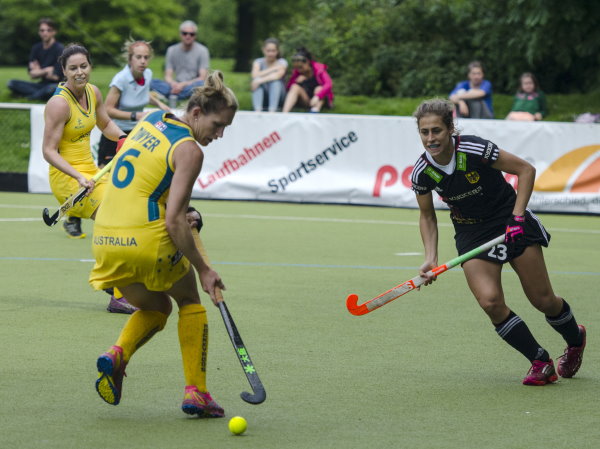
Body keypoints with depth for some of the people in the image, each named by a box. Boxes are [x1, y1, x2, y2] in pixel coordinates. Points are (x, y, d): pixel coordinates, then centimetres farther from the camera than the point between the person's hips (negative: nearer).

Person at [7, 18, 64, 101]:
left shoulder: (59, 49, -11)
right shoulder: (36, 48, 7)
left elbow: (56, 76, -13)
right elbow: (32, 74, 4)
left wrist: (39, 72, 1)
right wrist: (46, 71, -8)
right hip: (42, 84, 6)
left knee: (52, 88, -42)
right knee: (12, 83, -10)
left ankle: (30, 96, -16)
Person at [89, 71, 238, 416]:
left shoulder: (152, 120, 11)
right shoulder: (190, 150, -11)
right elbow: (174, 222, -17)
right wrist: (203, 270, -10)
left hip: (105, 241, 6)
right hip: (146, 239, -6)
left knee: (156, 307, 27)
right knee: (190, 301, 20)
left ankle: (117, 355, -2)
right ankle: (195, 393, 14)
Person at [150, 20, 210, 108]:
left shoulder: (202, 50, 0)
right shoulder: (172, 50, 10)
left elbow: (202, 78, -7)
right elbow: (168, 76, 6)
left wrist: (184, 84, -20)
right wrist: (173, 84, -19)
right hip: (176, 86, 3)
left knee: (201, 84, -38)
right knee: (151, 82, -23)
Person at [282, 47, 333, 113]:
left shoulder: (319, 69, -11)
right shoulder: (297, 72, 3)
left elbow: (329, 84, -28)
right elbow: (288, 87, 3)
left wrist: (317, 97, -44)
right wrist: (297, 81, -16)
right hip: (305, 102, 3)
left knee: (319, 88, -31)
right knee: (295, 87, -22)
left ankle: (316, 110, -60)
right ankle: (284, 114, -45)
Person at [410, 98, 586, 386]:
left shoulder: (475, 150, -24)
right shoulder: (422, 173, -12)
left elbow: (526, 169, -13)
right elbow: (427, 216, 6)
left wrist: (517, 215, -20)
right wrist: (431, 258, -6)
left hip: (510, 222, -3)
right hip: (472, 236, 3)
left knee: (543, 300, 0)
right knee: (490, 301, -20)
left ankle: (575, 338, 35)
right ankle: (540, 362, -3)